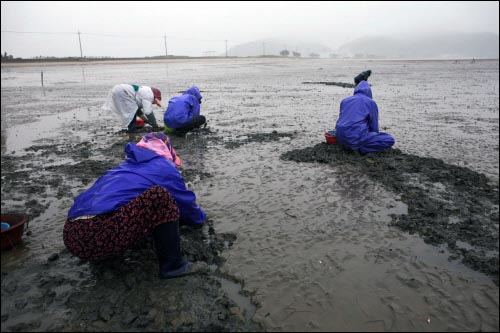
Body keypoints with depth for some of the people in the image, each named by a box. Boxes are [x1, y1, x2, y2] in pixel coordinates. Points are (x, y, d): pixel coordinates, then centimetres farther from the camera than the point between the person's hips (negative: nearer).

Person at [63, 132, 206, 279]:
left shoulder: (127, 165, 29)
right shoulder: (164, 167, 8)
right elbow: (185, 201, 21)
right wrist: (200, 218, 42)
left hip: (73, 235, 9)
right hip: (98, 235, -9)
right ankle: (172, 264, -3)